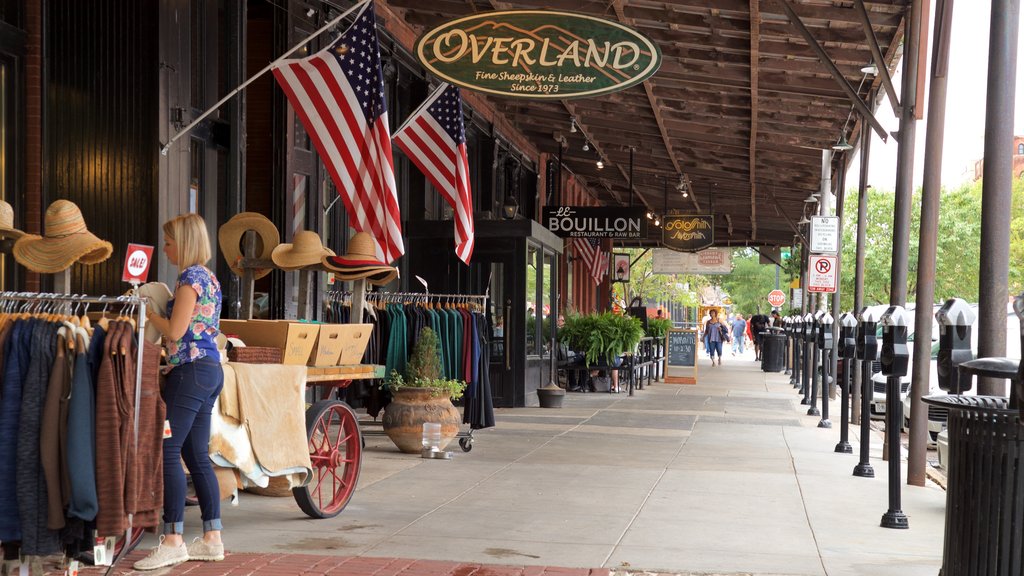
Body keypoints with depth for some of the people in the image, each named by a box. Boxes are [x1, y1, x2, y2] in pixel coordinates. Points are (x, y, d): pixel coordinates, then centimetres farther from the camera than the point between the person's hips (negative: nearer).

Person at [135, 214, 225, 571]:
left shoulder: (190, 276, -11)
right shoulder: (209, 277, 18)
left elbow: (175, 331, -15)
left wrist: (147, 312, -1)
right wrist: (154, 312, 17)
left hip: (190, 370, -10)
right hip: (210, 368, 10)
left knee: (168, 451, -9)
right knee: (196, 455, 10)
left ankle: (173, 541, -9)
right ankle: (212, 539, 13)